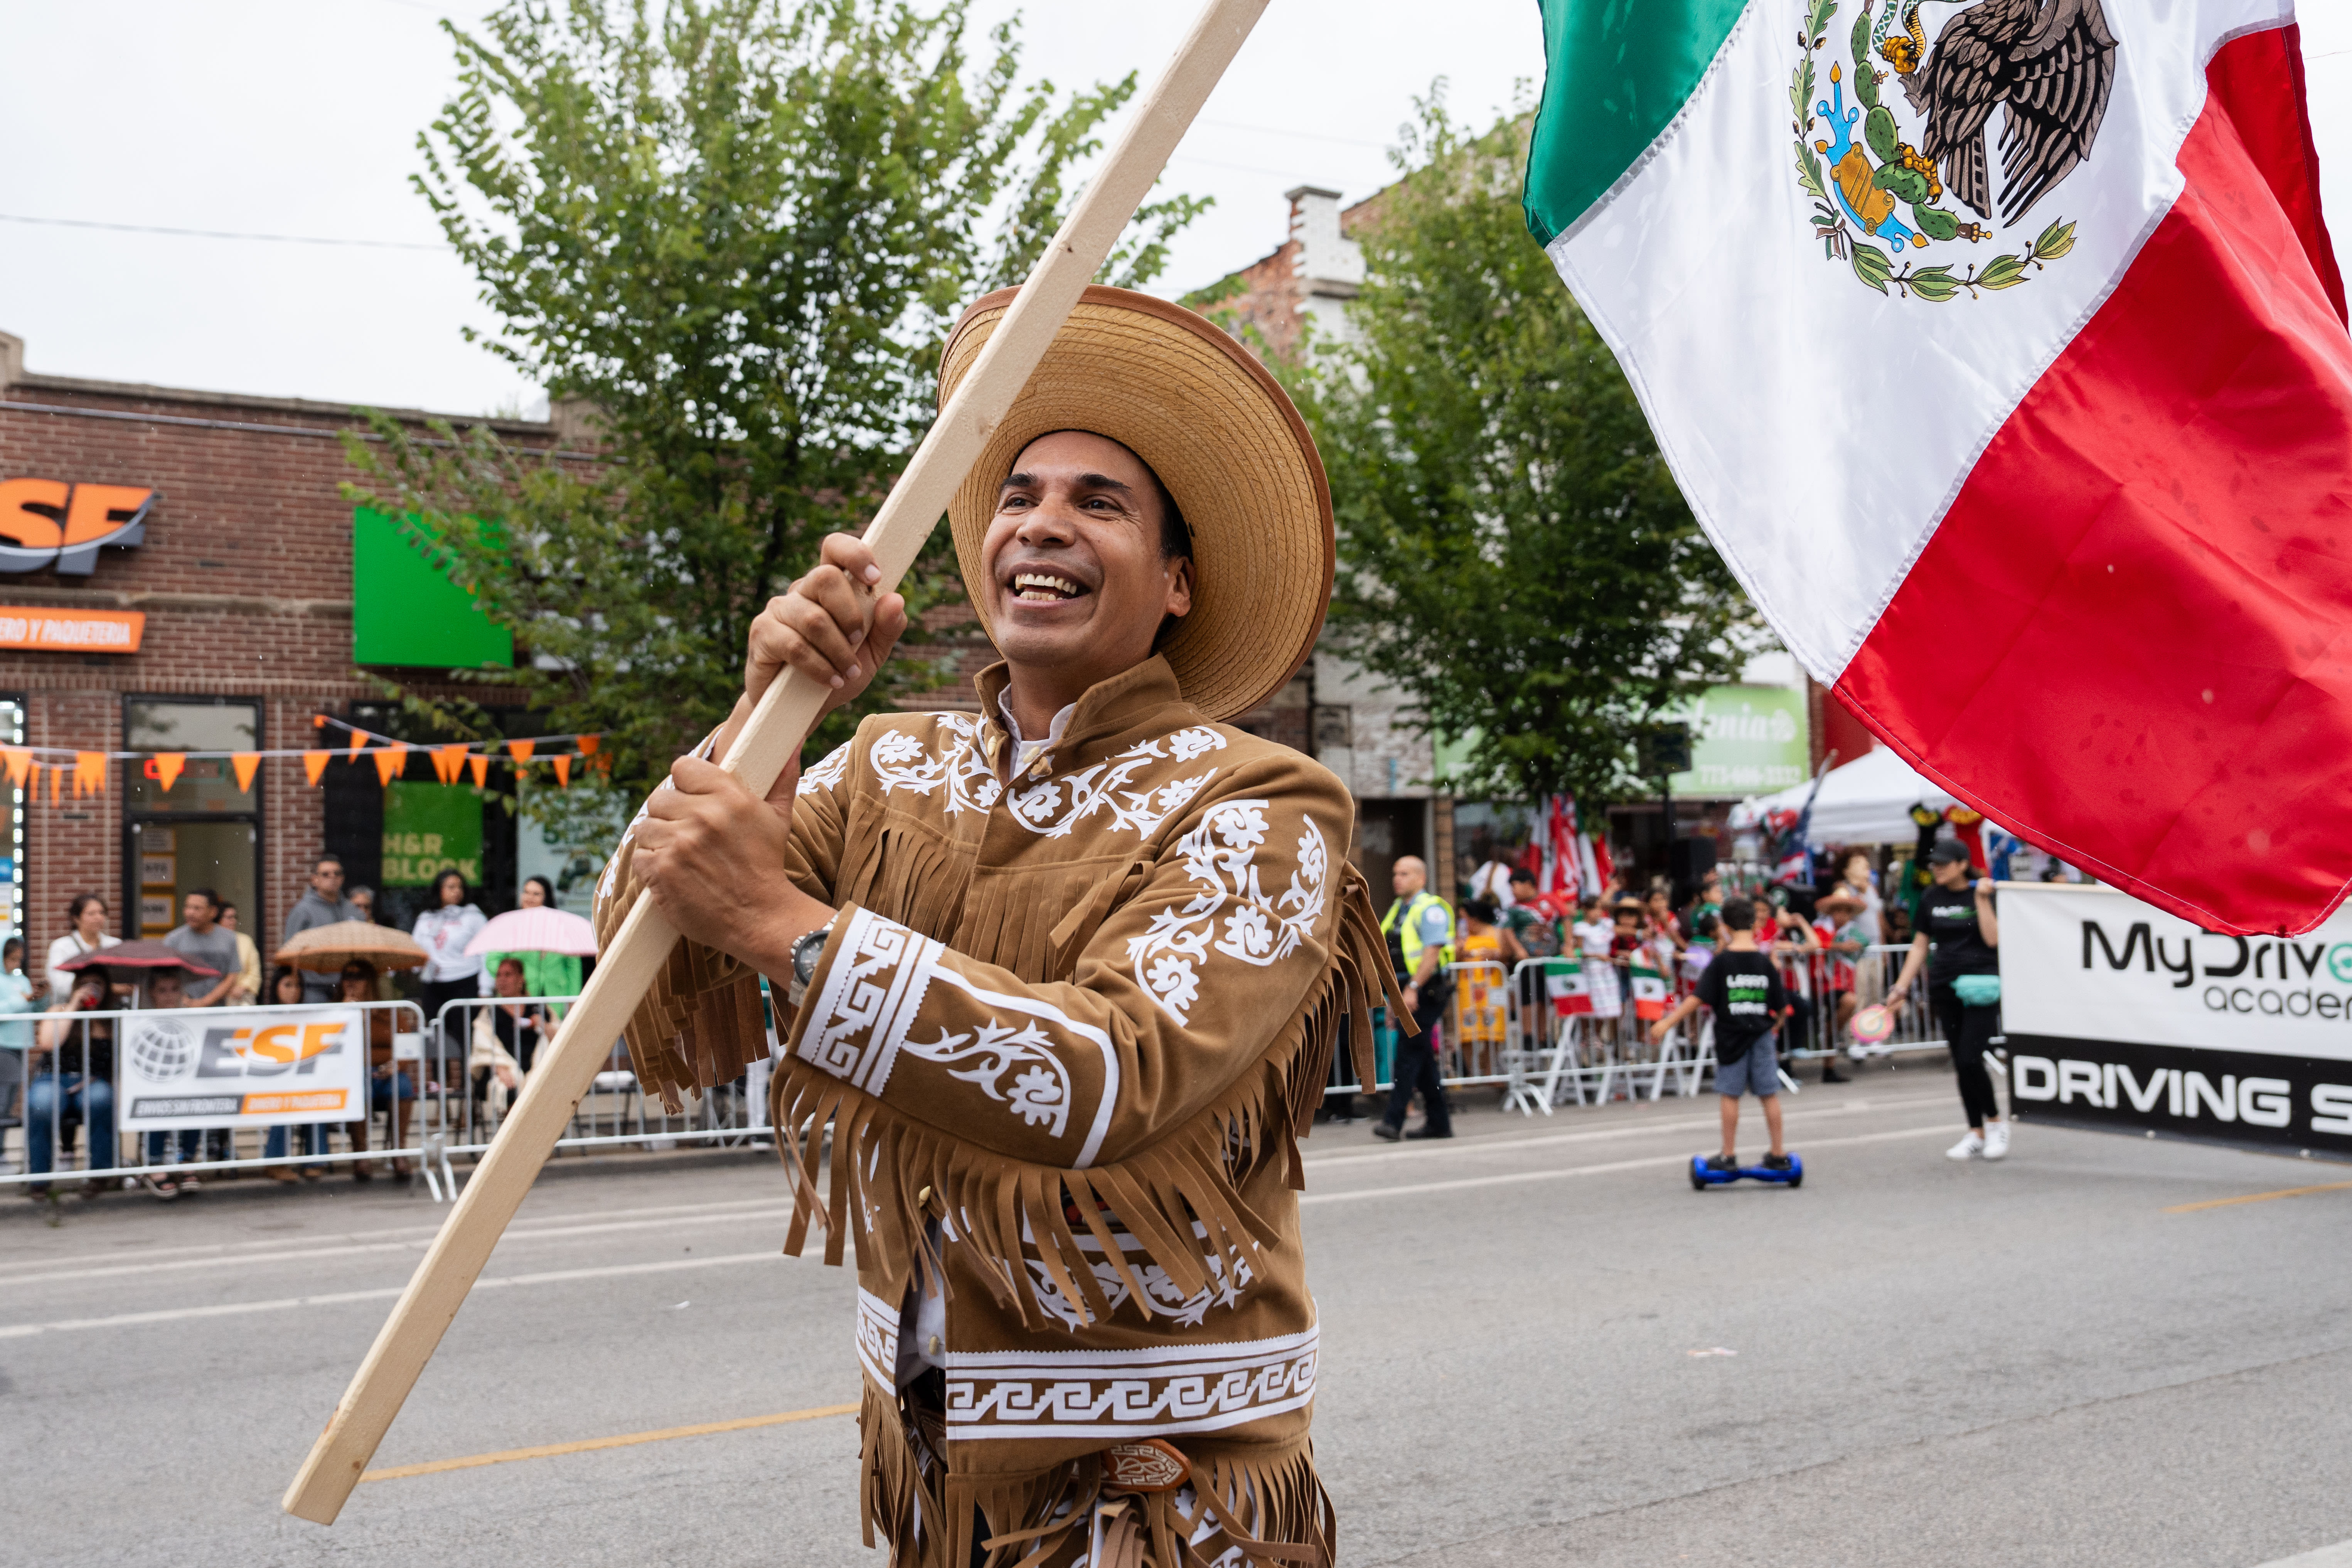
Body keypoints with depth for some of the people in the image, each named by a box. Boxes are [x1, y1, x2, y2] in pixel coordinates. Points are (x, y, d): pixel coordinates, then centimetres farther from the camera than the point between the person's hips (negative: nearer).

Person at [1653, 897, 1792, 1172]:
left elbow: (1699, 999, -14)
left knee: (1731, 1095, 4)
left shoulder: (1721, 961, -8)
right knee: (1770, 1095, 8)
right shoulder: (1766, 963, 0)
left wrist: (1667, 1023, -11)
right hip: (1761, 1035, 2)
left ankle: (1729, 1156, 7)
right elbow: (1782, 1008, 3)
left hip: (1731, 1036, -2)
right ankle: (1778, 1155, 12)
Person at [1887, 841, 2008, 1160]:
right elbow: (1920, 945, 15)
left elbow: (1993, 939, -14)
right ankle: (1977, 1135, 13)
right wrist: (1901, 987, 11)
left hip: (1981, 987, -5)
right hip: (1945, 988, 5)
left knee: (1970, 1060, -14)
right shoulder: (1930, 899, 9)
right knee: (1960, 1064, 5)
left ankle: (1996, 1122, 8)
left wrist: (1982, 899, -18)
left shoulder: (1984, 893, -3)